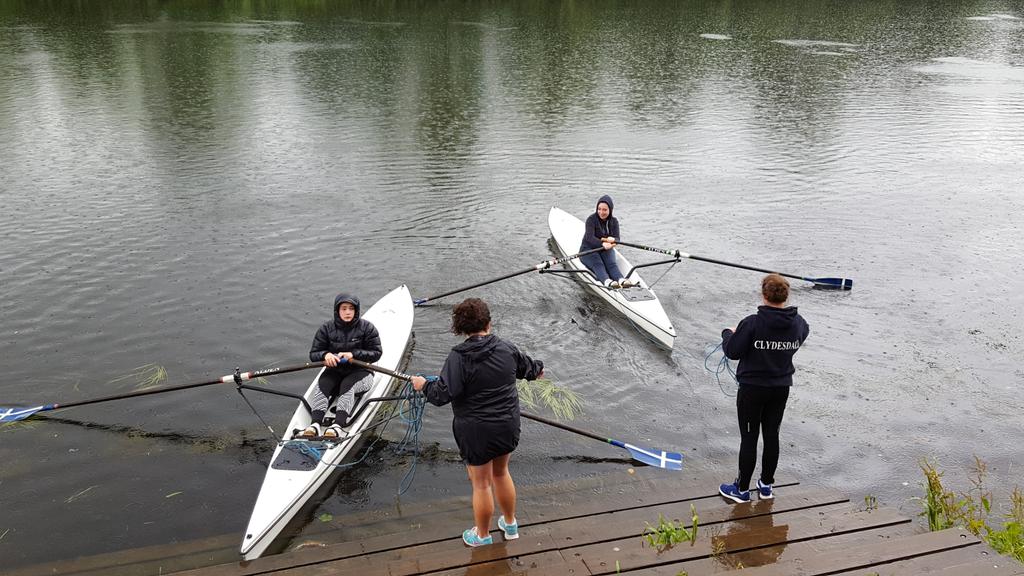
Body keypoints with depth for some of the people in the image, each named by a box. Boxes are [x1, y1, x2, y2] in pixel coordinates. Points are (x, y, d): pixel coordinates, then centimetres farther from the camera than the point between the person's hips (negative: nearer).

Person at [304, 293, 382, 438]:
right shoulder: (327, 328, 2)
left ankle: (338, 425, -48)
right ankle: (315, 423, -42)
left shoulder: (367, 327, -4)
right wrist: (325, 355, -22)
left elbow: (376, 353, -7)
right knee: (322, 384, -27)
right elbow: (313, 354, 2)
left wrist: (353, 354, -21)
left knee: (347, 385, -33)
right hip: (335, 370, 3)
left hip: (359, 371, -3)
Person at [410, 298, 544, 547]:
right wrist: (538, 368, 38)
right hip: (508, 425, 5)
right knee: (501, 473, 27)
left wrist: (424, 385, -5)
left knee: (481, 483, 13)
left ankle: (482, 535, 34)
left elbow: (443, 394, -25)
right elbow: (528, 366, 14)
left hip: (476, 431, -5)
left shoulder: (459, 356, -21)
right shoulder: (506, 348, -5)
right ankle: (510, 524, 44)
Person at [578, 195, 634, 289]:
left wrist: (612, 240, -35)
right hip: (588, 249, -3)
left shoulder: (614, 221, 3)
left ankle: (621, 280, -53)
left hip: (606, 250, 3)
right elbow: (589, 237, -27)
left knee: (611, 263, -25)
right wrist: (602, 244, -45)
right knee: (598, 264, -30)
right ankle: (607, 281, -57)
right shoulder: (591, 219, -11)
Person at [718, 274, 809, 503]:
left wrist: (727, 334, 4)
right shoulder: (798, 323, -6)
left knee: (749, 438, 5)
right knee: (772, 435, 16)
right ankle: (767, 485, 28)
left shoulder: (752, 323, -23)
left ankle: (742, 489, 16)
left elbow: (732, 351, -16)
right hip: (782, 388, 5)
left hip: (753, 388, -4)